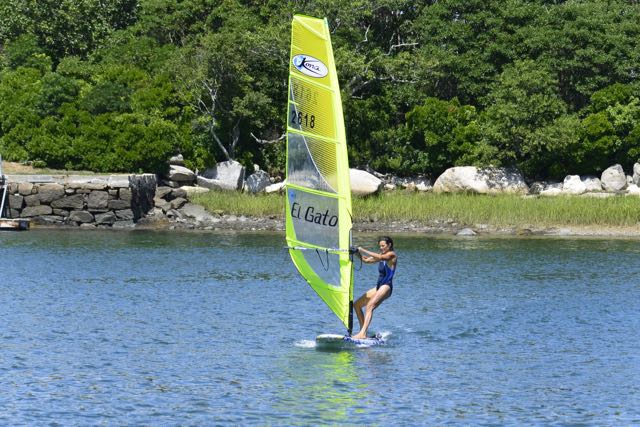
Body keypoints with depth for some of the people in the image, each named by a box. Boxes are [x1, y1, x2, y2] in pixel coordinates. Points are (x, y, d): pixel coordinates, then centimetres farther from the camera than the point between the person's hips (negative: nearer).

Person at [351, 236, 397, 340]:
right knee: (357, 305, 10)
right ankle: (363, 332, 8)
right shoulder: (382, 256, 18)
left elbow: (379, 257, -26)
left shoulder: (392, 255, -7)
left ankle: (362, 334, -41)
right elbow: (366, 260, 19)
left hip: (386, 287, -10)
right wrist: (358, 252, 1)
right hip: (379, 287, 10)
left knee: (369, 306, -29)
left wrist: (363, 250, -24)